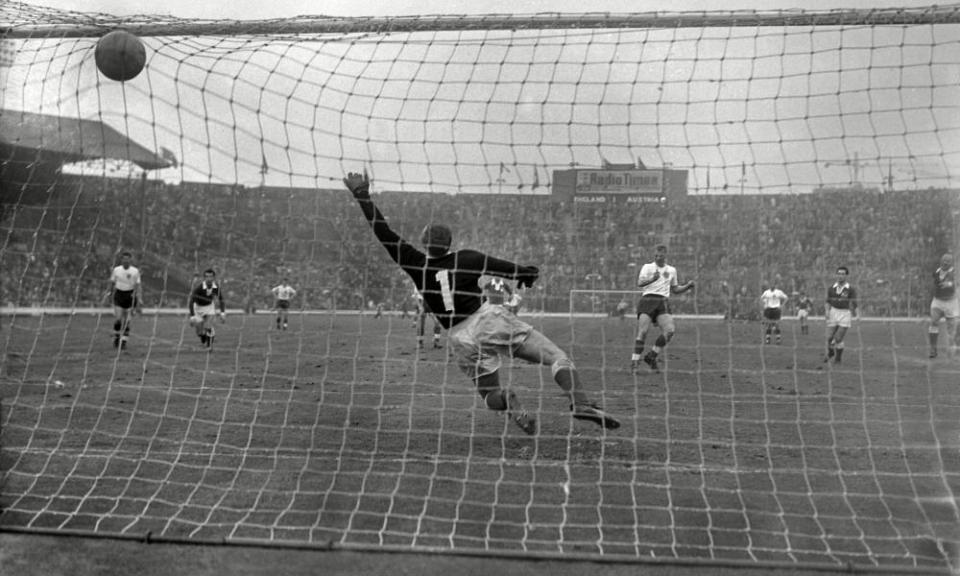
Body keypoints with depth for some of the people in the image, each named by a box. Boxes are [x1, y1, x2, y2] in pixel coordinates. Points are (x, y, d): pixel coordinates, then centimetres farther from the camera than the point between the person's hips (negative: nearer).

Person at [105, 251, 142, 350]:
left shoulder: (135, 271, -3)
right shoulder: (116, 270, -1)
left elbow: (137, 286, -1)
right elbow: (112, 283, 10)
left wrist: (139, 301, -7)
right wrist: (108, 293, 0)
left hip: (130, 295, 0)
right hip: (119, 294, 0)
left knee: (127, 321, -1)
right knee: (118, 318, -10)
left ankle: (124, 342, 8)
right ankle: (116, 338, 13)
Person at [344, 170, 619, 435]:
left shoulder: (416, 264, 7)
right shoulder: (466, 259, 7)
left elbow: (384, 233, 8)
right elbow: (511, 269, 10)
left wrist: (362, 195, 10)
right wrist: (529, 272, 30)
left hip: (462, 339, 2)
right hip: (489, 319, -2)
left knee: (490, 395, 19)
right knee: (558, 357, -1)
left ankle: (505, 400, -19)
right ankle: (581, 404, -28)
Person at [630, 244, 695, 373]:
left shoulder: (671, 270, 19)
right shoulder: (647, 267, 7)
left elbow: (675, 289, 29)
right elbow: (639, 283, -9)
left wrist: (687, 286, 12)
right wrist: (652, 279, -27)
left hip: (663, 302, 3)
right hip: (648, 300, -3)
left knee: (670, 330, -15)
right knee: (642, 331, -14)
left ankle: (651, 357, -2)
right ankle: (634, 361, -7)